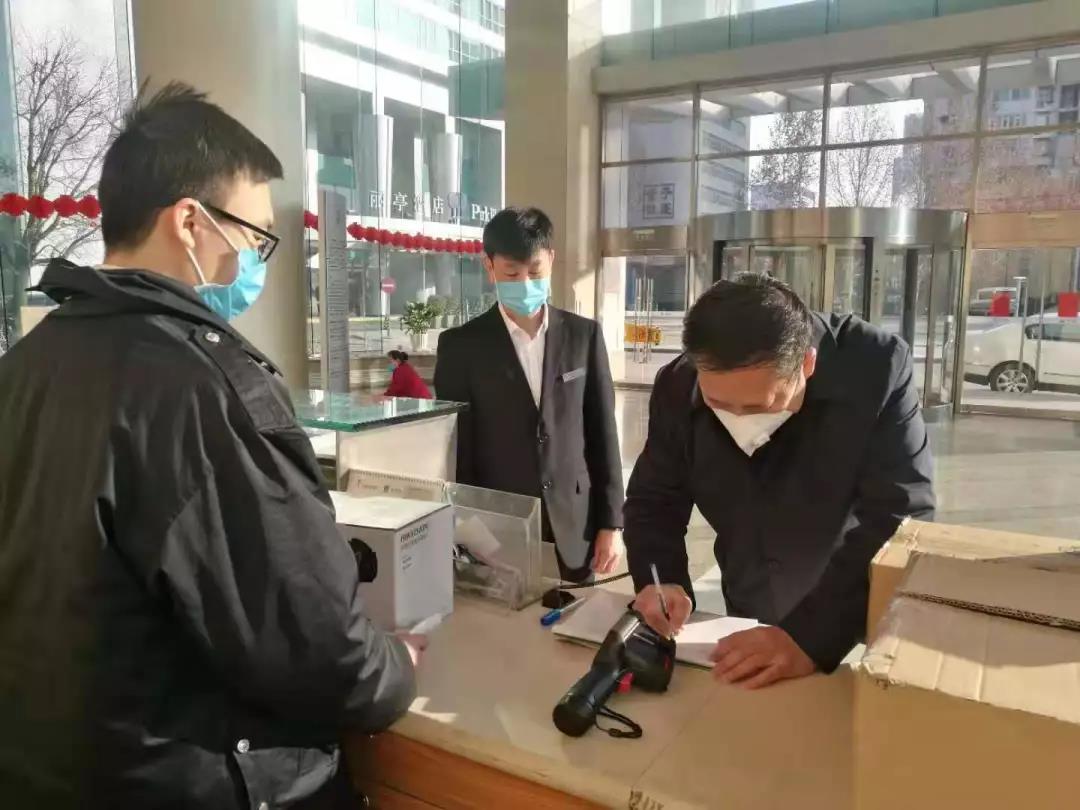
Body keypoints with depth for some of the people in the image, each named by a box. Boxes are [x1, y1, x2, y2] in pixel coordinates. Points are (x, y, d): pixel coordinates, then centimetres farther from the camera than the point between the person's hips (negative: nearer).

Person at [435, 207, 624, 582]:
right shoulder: (462, 345, -2)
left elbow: (602, 433, 4)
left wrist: (610, 524, 2)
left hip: (573, 531, 2)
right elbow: (454, 449, -1)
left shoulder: (584, 335, 3)